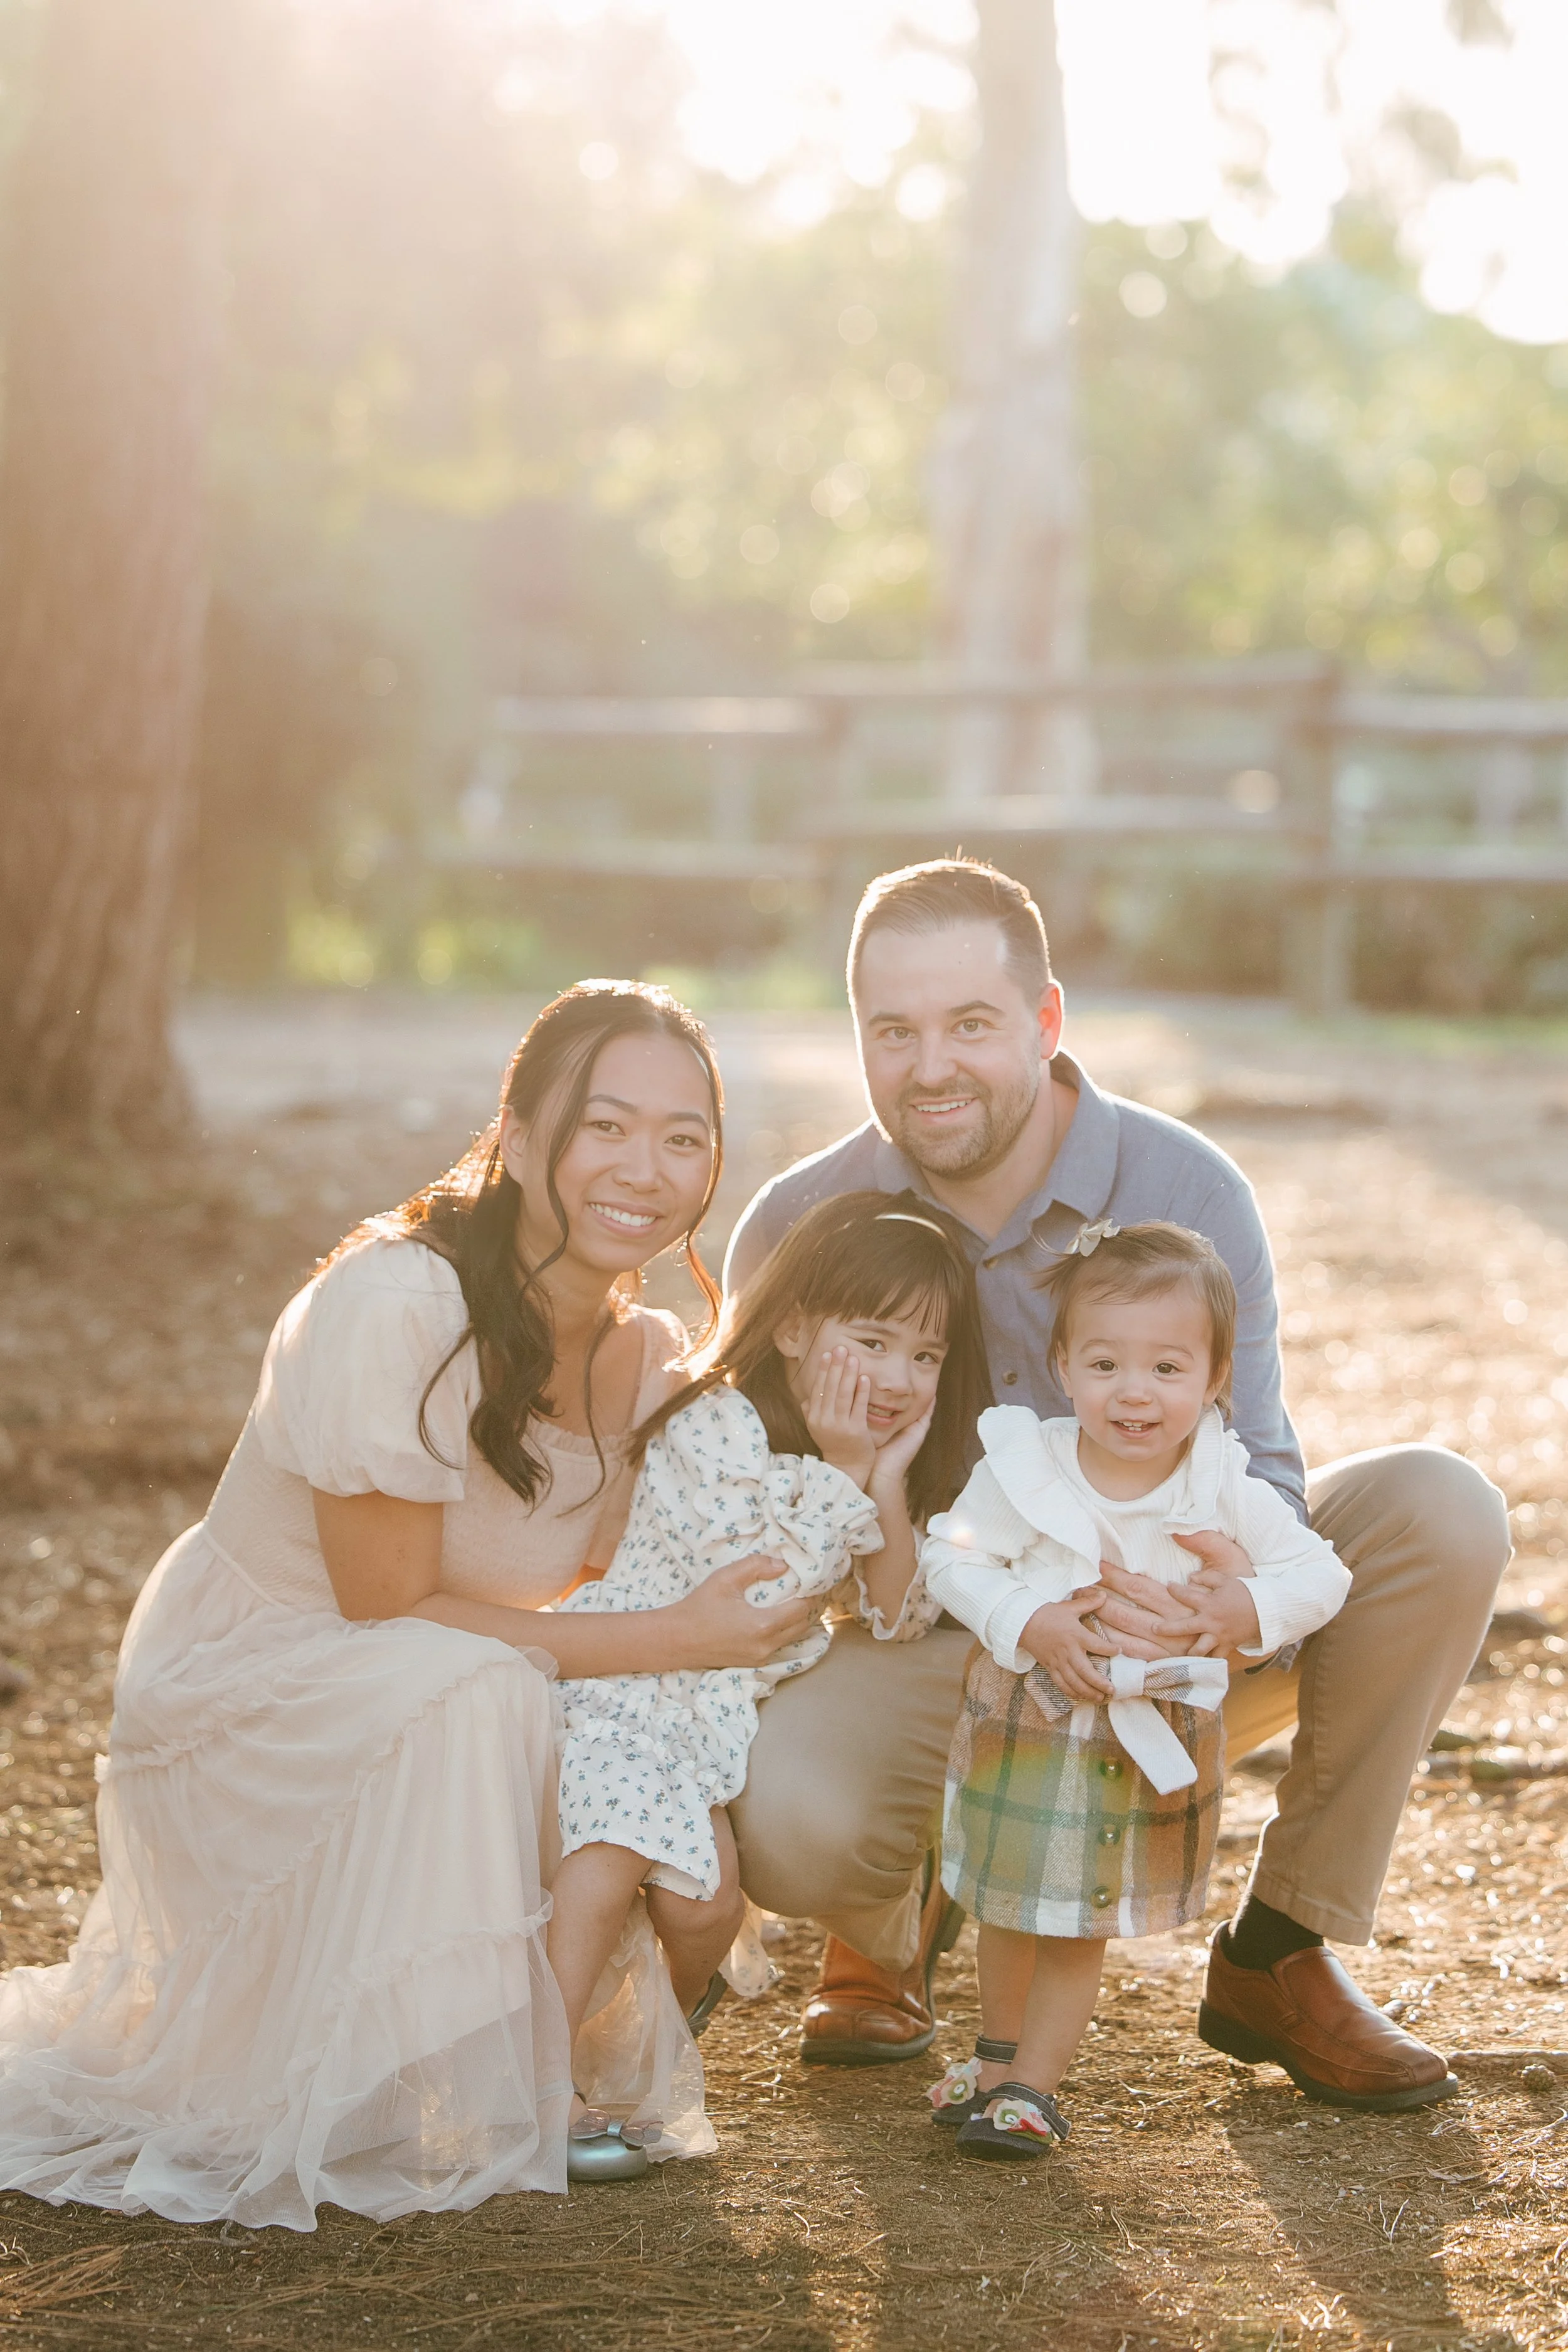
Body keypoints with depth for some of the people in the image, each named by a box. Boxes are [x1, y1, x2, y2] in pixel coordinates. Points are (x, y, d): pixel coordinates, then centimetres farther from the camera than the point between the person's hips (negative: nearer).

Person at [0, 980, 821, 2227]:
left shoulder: (651, 1359, -5)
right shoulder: (395, 1308, -28)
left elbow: (613, 1603, 4)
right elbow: (391, 1611, -25)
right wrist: (671, 1641, -28)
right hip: (241, 1693, -7)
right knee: (474, 1695, -34)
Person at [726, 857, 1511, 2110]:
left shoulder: (1188, 1190, -12)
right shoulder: (798, 1229, -11)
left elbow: (1256, 1472, -15)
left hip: (1170, 1649, 2)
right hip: (934, 1662, -2)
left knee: (1441, 1512, -23)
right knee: (779, 1816, -35)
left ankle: (1278, 1953, -8)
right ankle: (895, 1918, 8)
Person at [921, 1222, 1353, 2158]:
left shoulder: (1225, 1491, -14)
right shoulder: (1025, 1468, -16)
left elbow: (1321, 1573, -8)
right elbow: (952, 1556, -10)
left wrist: (1251, 1610, -28)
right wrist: (1028, 1624, -25)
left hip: (1154, 1737, -1)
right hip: (1027, 1720, 1)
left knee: (1083, 1922, 9)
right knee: (1011, 1904, 19)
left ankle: (1035, 2083, 23)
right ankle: (998, 2050, 41)